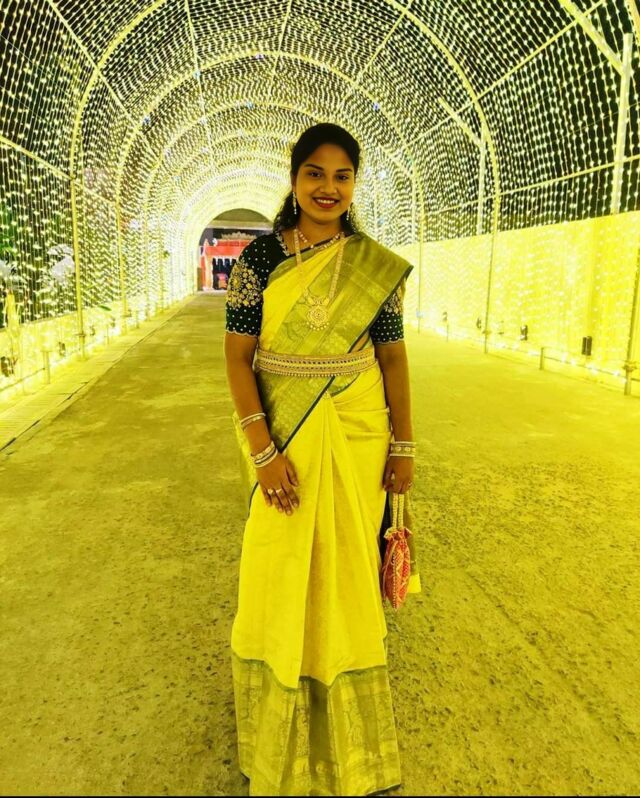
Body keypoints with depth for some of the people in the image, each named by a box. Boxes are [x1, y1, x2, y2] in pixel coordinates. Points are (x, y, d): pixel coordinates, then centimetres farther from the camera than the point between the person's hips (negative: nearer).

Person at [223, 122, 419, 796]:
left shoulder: (377, 265, 0)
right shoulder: (259, 256, -4)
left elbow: (393, 355, 3)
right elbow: (237, 355, -7)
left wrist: (403, 446, 1)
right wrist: (263, 449, -15)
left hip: (357, 434, 1)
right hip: (280, 433, 0)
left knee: (346, 568, 13)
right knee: (276, 570, 9)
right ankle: (275, 742, 37)